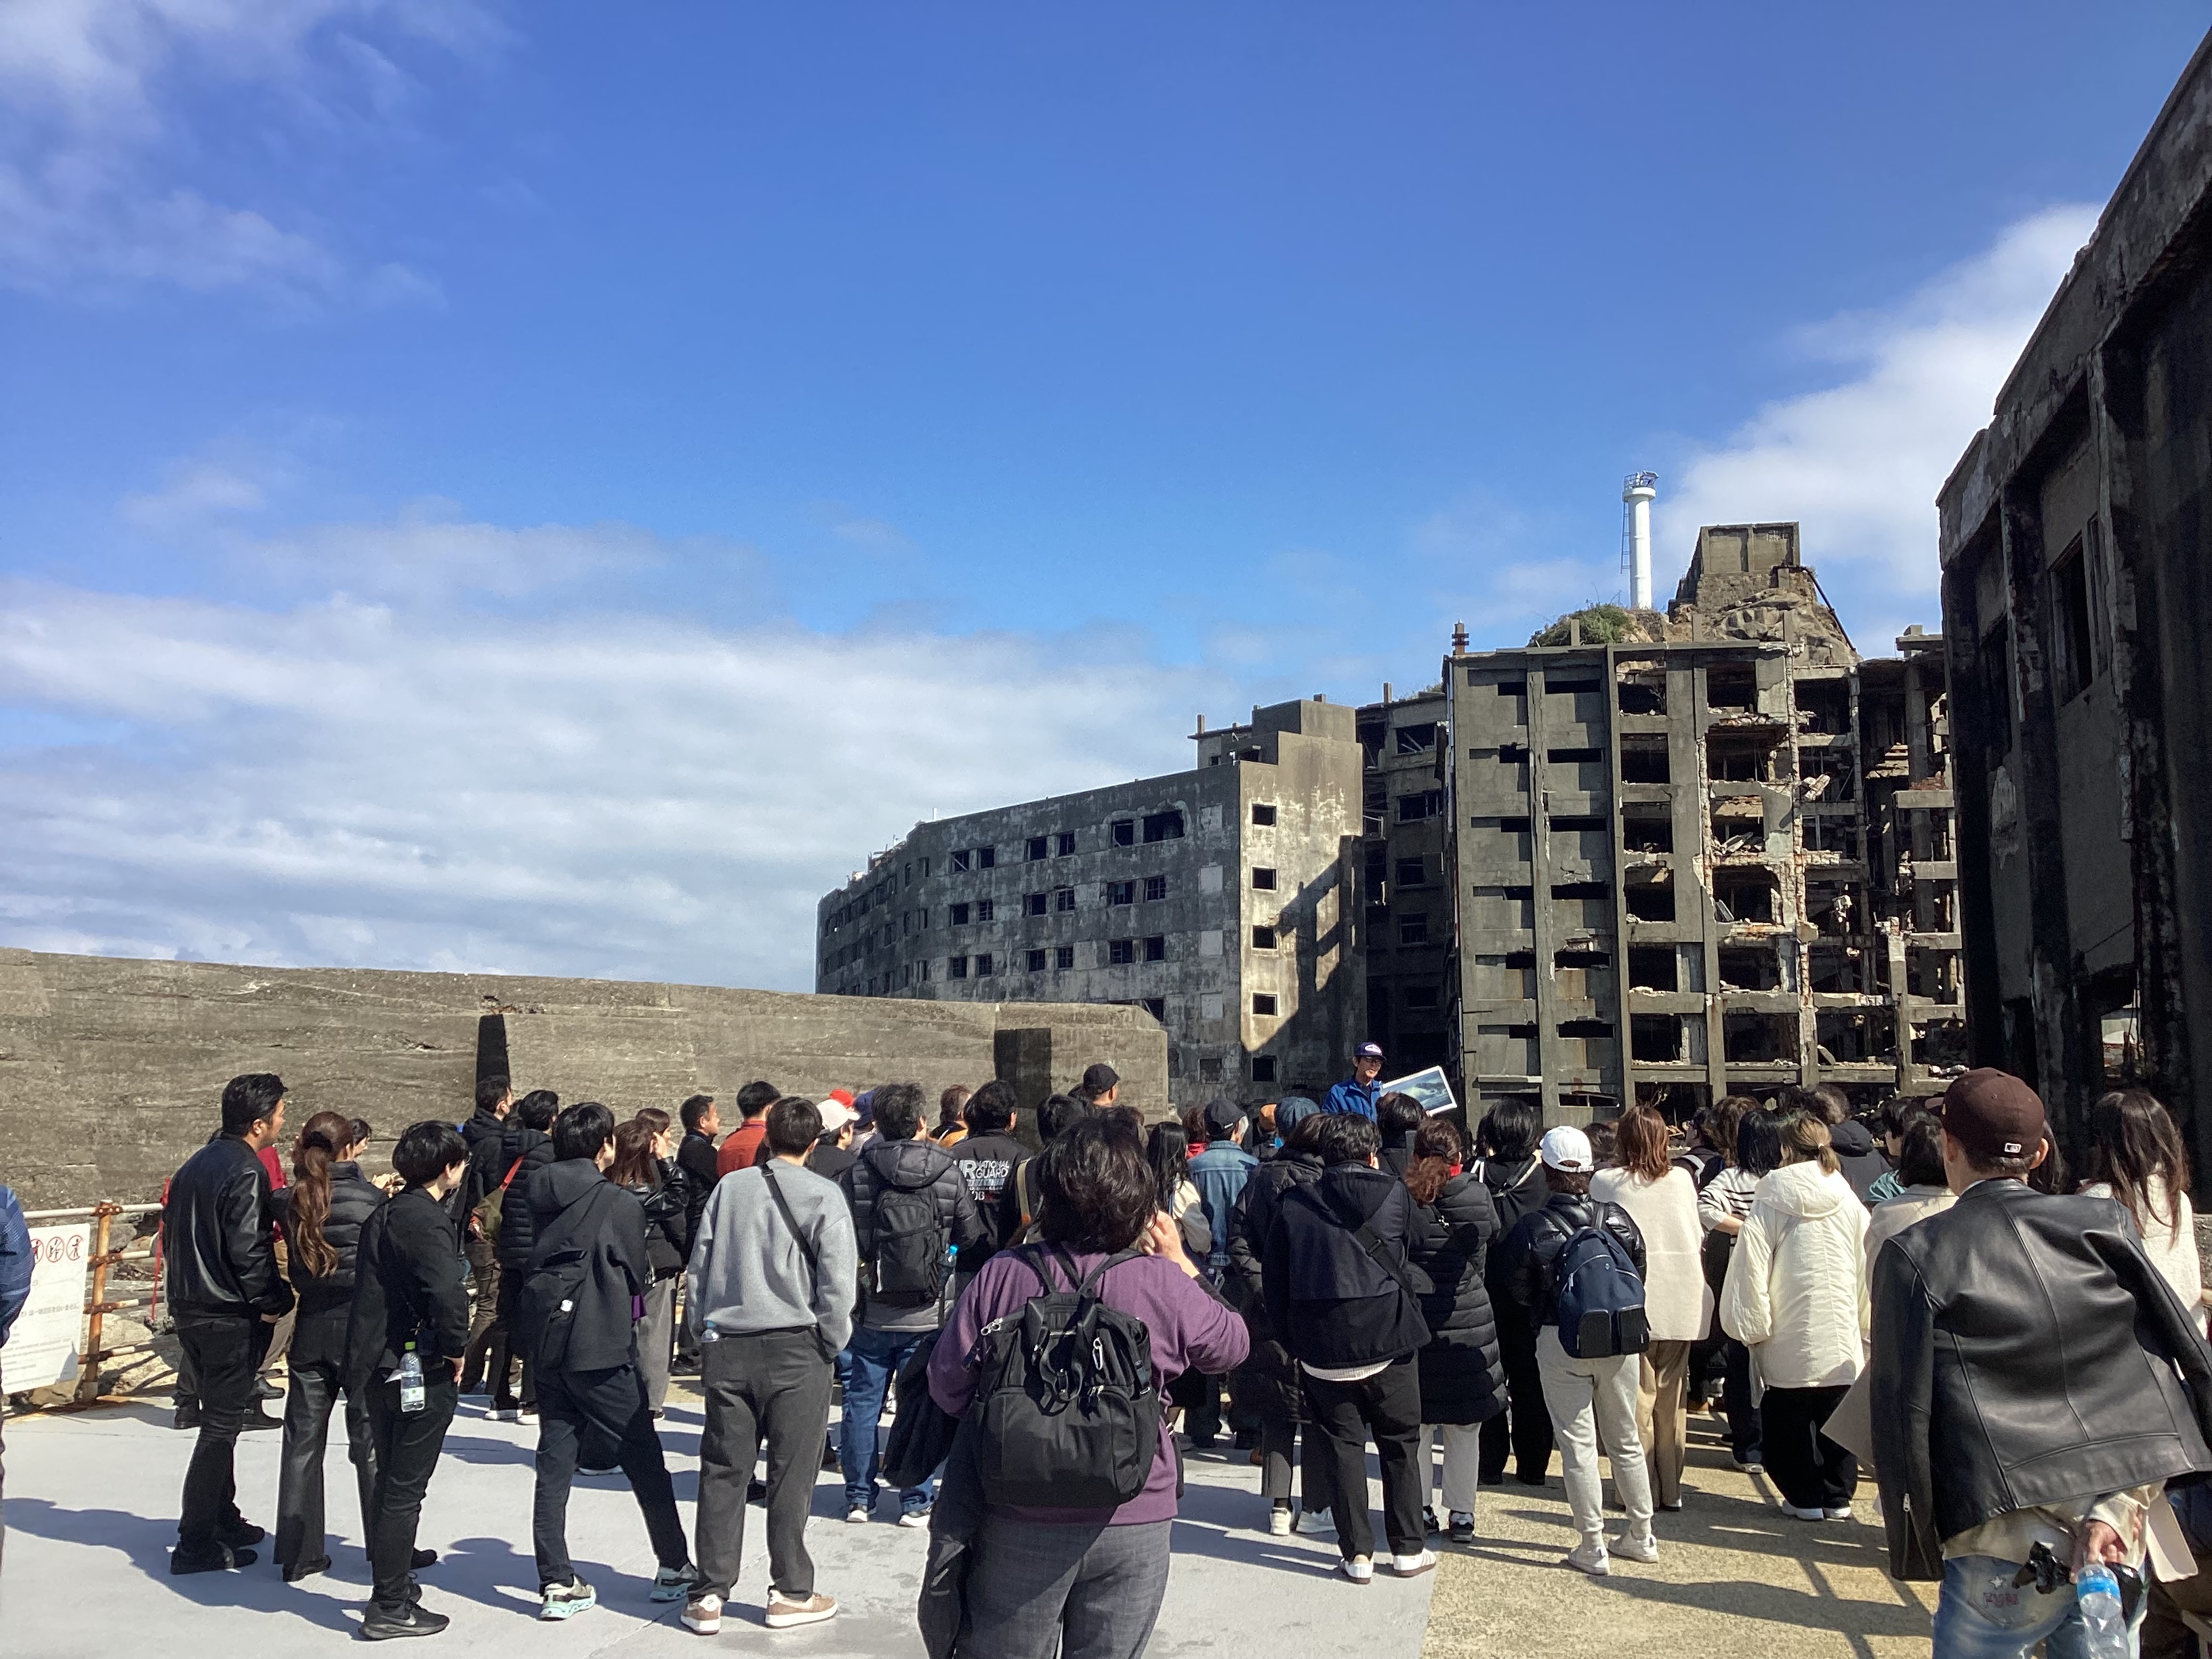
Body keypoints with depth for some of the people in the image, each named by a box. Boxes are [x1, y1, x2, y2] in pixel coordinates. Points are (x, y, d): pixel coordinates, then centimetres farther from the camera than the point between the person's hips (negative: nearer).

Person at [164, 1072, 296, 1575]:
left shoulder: (196, 1164, 10)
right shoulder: (246, 1171, -18)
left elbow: (173, 1231, 16)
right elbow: (247, 1249, -23)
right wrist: (275, 1301, -11)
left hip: (190, 1309, 9)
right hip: (231, 1317, -9)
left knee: (218, 1416, 20)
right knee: (221, 1426, -1)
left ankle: (224, 1520, 32)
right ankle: (196, 1544, 3)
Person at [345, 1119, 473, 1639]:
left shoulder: (384, 1213, 10)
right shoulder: (427, 1220, -20)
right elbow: (447, 1294, -33)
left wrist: (366, 1357, 18)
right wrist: (456, 1349, -18)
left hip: (381, 1366, 9)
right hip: (421, 1371, -9)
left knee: (391, 1484, 21)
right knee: (405, 1492, 1)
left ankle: (391, 1581, 34)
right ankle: (390, 1607, 9)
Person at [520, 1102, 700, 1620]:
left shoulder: (536, 1199, 4)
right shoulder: (620, 1204, -13)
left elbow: (520, 1263, 12)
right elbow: (640, 1277, -4)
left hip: (545, 1346, 5)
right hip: (602, 1350, -5)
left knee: (554, 1463, 10)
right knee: (643, 1459, 7)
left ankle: (556, 1583, 9)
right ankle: (674, 1567, 18)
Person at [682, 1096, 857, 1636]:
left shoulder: (728, 1187, 4)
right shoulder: (824, 1196, -6)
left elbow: (698, 1268, 7)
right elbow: (837, 1282, -10)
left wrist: (704, 1332, 16)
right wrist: (831, 1343, 3)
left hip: (725, 1347, 3)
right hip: (796, 1349, -3)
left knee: (722, 1472, 10)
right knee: (791, 1475, 7)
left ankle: (709, 1595, 14)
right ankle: (790, 1593, 15)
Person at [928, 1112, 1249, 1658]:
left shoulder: (1001, 1275, -12)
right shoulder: (1165, 1283, -12)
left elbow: (947, 1385, -4)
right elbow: (1231, 1346, 6)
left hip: (1018, 1525, 0)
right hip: (1132, 1525, 0)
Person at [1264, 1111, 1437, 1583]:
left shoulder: (1294, 1204, 0)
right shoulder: (1393, 1192, -3)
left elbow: (1274, 1279, 2)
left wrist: (1293, 1342, 10)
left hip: (1323, 1348, 1)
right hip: (1388, 1339, -1)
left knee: (1344, 1445, 10)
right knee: (1401, 1443, 14)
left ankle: (1357, 1554, 12)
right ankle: (1408, 1548, 20)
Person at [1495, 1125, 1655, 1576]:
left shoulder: (1530, 1229, -14)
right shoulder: (1618, 1220, -6)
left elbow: (1519, 1292, -4)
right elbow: (1638, 1277, 5)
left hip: (1560, 1341, -3)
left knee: (1578, 1444, 5)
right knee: (1626, 1440, 17)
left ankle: (1593, 1547, 10)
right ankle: (1641, 1535, 29)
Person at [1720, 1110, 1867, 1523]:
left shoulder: (1770, 1205, -10)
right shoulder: (1850, 1203, 0)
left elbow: (1752, 1270, -11)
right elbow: (1866, 1268, 7)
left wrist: (1753, 1326, -3)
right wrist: (1865, 1322, 16)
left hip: (1789, 1338, -3)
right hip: (1841, 1334, 3)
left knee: (1788, 1418, 9)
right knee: (1835, 1417, 14)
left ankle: (1804, 1496, 12)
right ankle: (1838, 1496, 19)